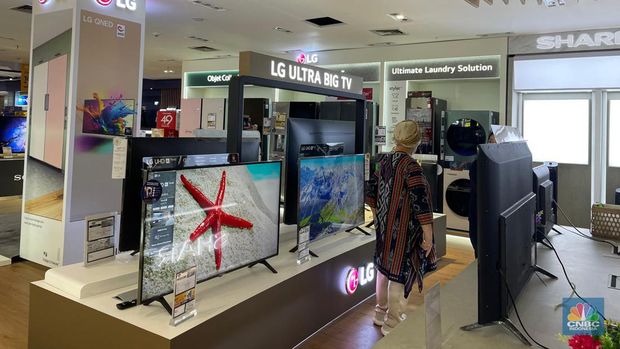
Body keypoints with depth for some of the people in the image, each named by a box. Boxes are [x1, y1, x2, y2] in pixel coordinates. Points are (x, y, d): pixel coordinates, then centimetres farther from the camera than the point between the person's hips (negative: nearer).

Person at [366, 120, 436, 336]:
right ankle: (392, 323, 17)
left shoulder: (381, 161, 2)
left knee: (384, 267, 20)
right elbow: (421, 202, -23)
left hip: (384, 227, 7)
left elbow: (371, 192, 10)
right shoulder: (410, 166, -20)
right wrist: (428, 234, -19)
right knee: (400, 272, 5)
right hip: (404, 230, -7)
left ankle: (381, 312, 37)